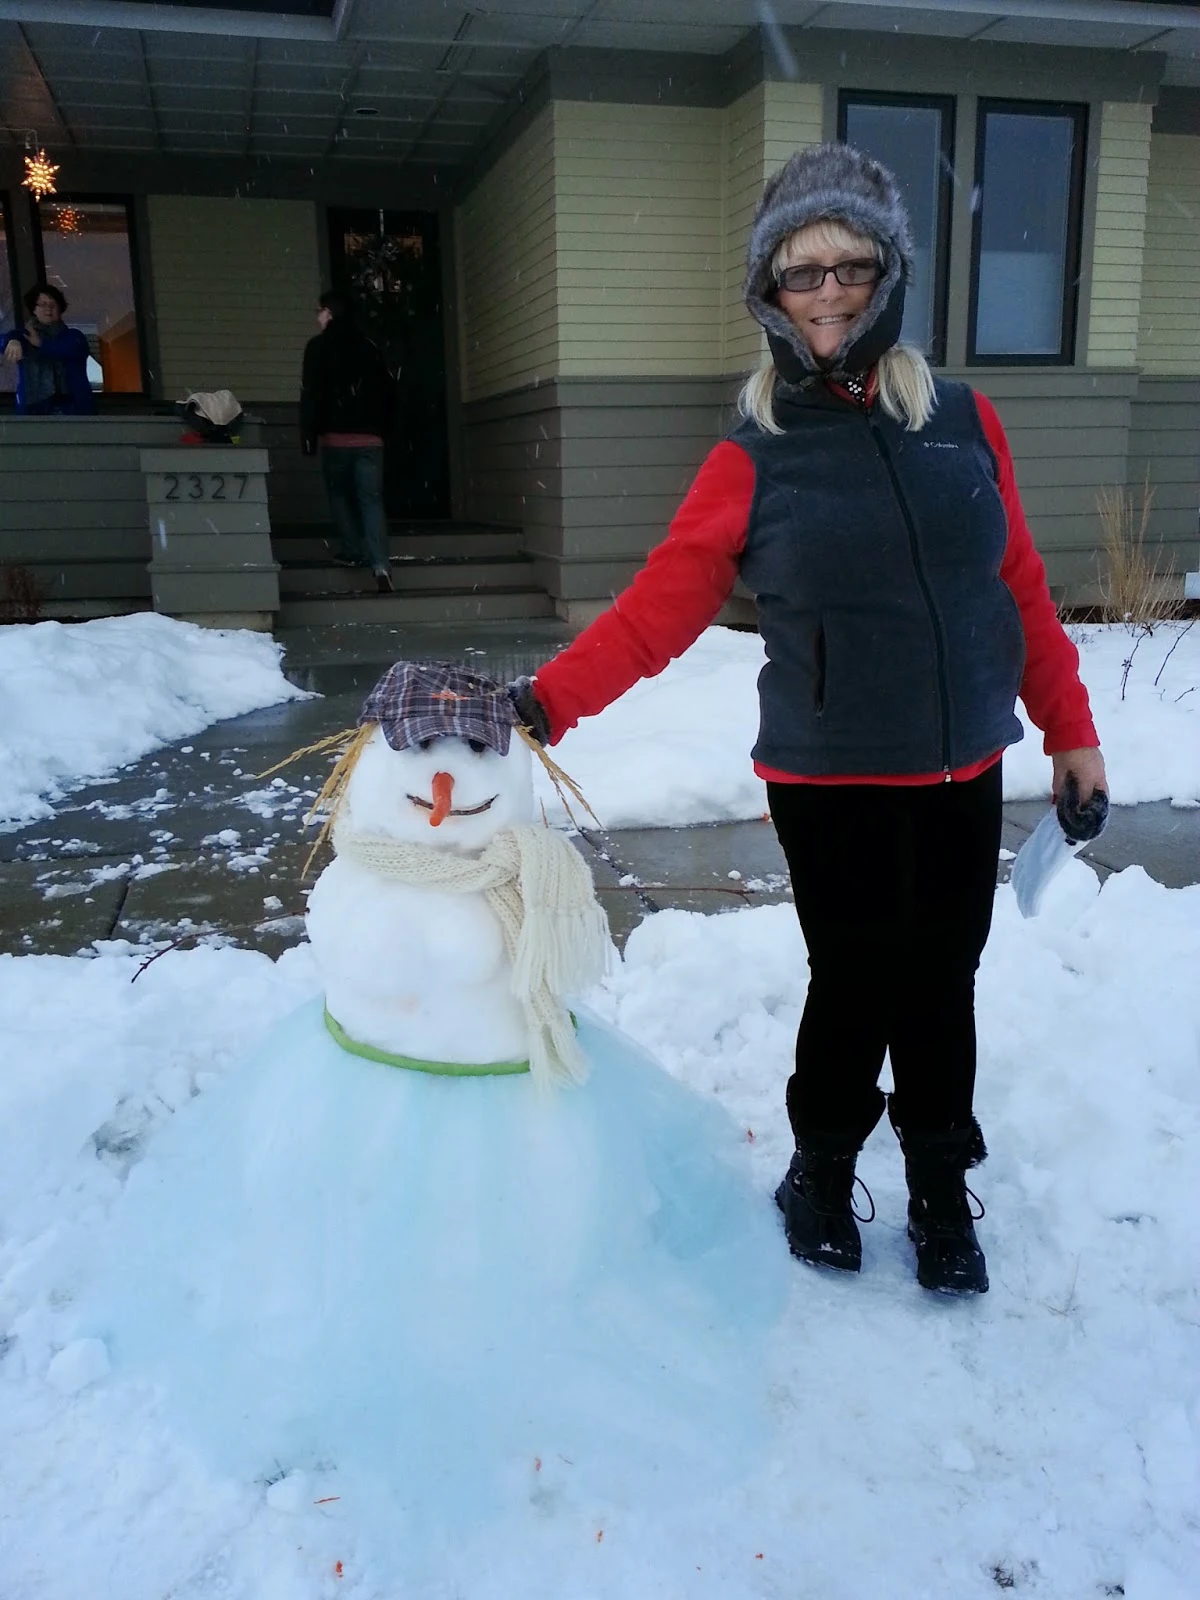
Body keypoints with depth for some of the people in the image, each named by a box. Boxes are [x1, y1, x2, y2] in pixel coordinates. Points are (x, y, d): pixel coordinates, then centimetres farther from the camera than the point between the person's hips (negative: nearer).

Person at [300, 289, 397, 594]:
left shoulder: (319, 346, 0)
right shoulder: (369, 347, 14)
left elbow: (312, 394, -9)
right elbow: (388, 393, 16)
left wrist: (307, 435, -7)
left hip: (336, 437, -3)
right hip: (370, 438, 3)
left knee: (340, 494, 17)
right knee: (372, 499, -3)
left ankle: (351, 550, 16)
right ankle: (380, 565, -16)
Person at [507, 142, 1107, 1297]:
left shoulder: (963, 421, 4)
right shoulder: (752, 461, -5)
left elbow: (1022, 589, 8)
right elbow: (652, 613, -9)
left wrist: (1069, 729, 10)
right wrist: (540, 704, -19)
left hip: (963, 777, 3)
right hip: (831, 783, -3)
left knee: (942, 989, 12)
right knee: (855, 988, 4)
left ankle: (942, 1195, 34)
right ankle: (822, 1175, 32)